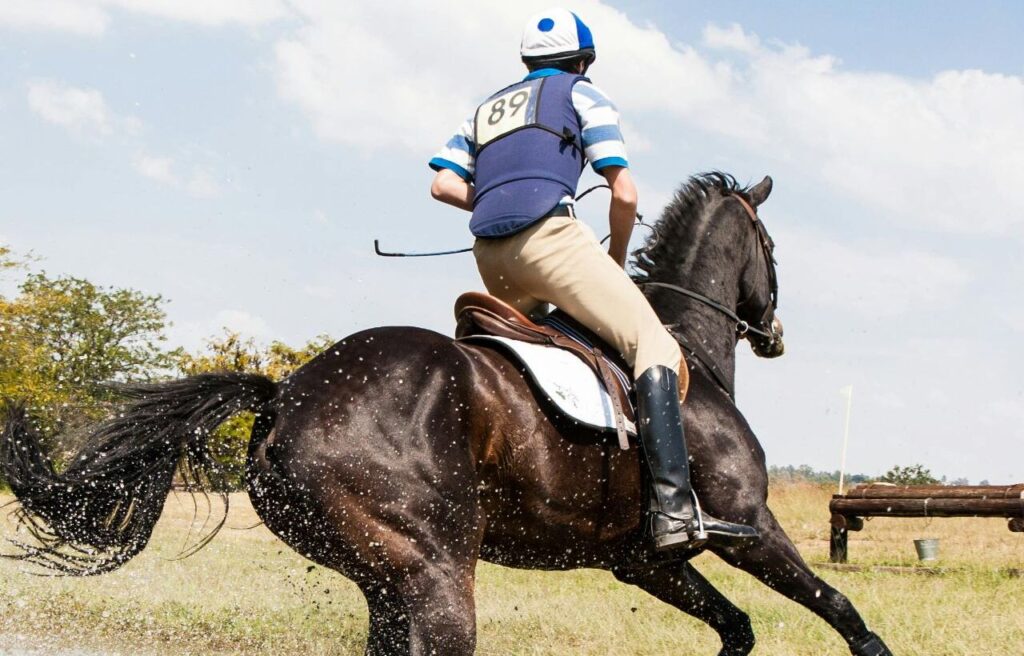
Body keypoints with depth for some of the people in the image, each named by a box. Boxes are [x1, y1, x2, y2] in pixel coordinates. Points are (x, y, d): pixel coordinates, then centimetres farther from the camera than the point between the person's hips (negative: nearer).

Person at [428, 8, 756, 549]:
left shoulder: (486, 110, 31)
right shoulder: (581, 95, 14)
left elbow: (443, 184, 19)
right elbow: (624, 194, 5)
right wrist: (617, 260, 20)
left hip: (489, 256, 7)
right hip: (548, 235, -7)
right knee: (654, 346, -10)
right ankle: (673, 508, -26)